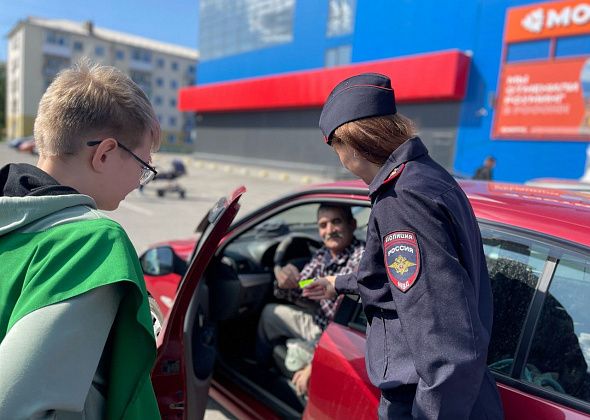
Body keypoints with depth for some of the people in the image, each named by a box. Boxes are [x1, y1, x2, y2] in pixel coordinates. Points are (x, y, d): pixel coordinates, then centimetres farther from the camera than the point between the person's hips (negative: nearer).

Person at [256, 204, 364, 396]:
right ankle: (260, 366, 49)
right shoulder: (323, 254, -6)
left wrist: (315, 364, -36)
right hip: (321, 322, 8)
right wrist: (284, 284, -26)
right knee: (270, 313, 22)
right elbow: (299, 293, 0)